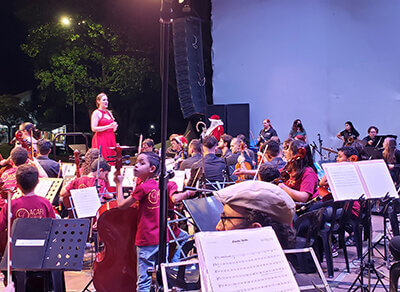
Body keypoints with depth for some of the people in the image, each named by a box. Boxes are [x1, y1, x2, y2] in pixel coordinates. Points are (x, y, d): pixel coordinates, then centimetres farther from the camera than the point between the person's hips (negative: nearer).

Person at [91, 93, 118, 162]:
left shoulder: (109, 112, 16)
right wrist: (108, 126, -17)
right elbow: (94, 128, -14)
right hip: (101, 140, -7)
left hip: (111, 139, 7)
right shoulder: (96, 113, -4)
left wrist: (114, 127, -1)